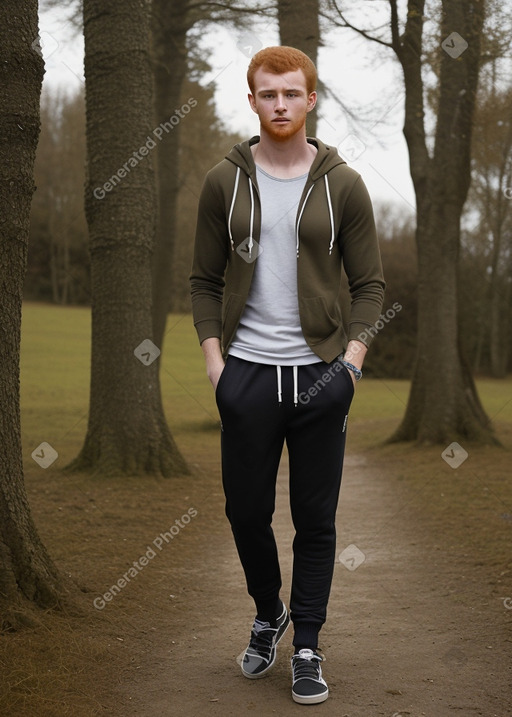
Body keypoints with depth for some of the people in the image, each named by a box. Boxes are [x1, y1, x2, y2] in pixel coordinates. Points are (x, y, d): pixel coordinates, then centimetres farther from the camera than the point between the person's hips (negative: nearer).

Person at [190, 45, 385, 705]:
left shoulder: (342, 184, 0)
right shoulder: (224, 182, 3)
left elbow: (369, 283, 3)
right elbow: (204, 280, 7)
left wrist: (351, 359, -10)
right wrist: (213, 357, -4)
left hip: (319, 374, -1)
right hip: (246, 376, 1)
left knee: (315, 520, 5)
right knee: (246, 511, 9)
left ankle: (307, 645, 21)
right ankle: (268, 615, 36)